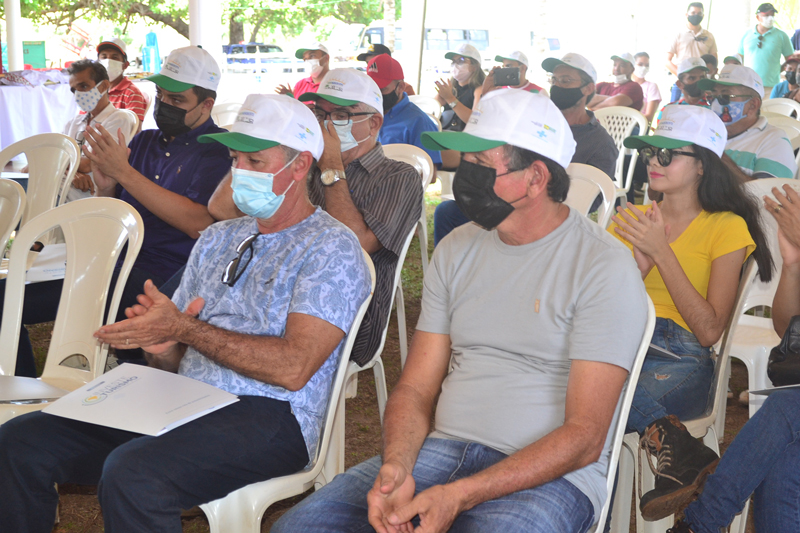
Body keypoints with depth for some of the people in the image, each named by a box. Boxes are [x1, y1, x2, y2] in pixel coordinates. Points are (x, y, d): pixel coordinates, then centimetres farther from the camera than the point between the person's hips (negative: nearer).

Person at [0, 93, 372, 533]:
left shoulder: (331, 248, -3)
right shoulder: (217, 239, 20)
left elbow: (293, 369, -16)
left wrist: (183, 329, -14)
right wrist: (160, 346, -6)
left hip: (269, 415, -7)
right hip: (185, 401, 7)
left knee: (130, 475, -33)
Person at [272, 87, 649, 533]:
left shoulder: (603, 267, -8)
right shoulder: (458, 250, 11)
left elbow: (584, 438, -13)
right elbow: (416, 388, 10)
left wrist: (458, 497, -22)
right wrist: (396, 467, -12)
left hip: (551, 475, -4)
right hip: (445, 448, 4)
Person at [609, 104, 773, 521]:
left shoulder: (726, 227, 5)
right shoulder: (631, 219, 20)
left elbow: (709, 331, -7)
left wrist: (662, 252, -10)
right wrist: (640, 263, -8)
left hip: (682, 360, -4)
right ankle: (670, 438, -38)